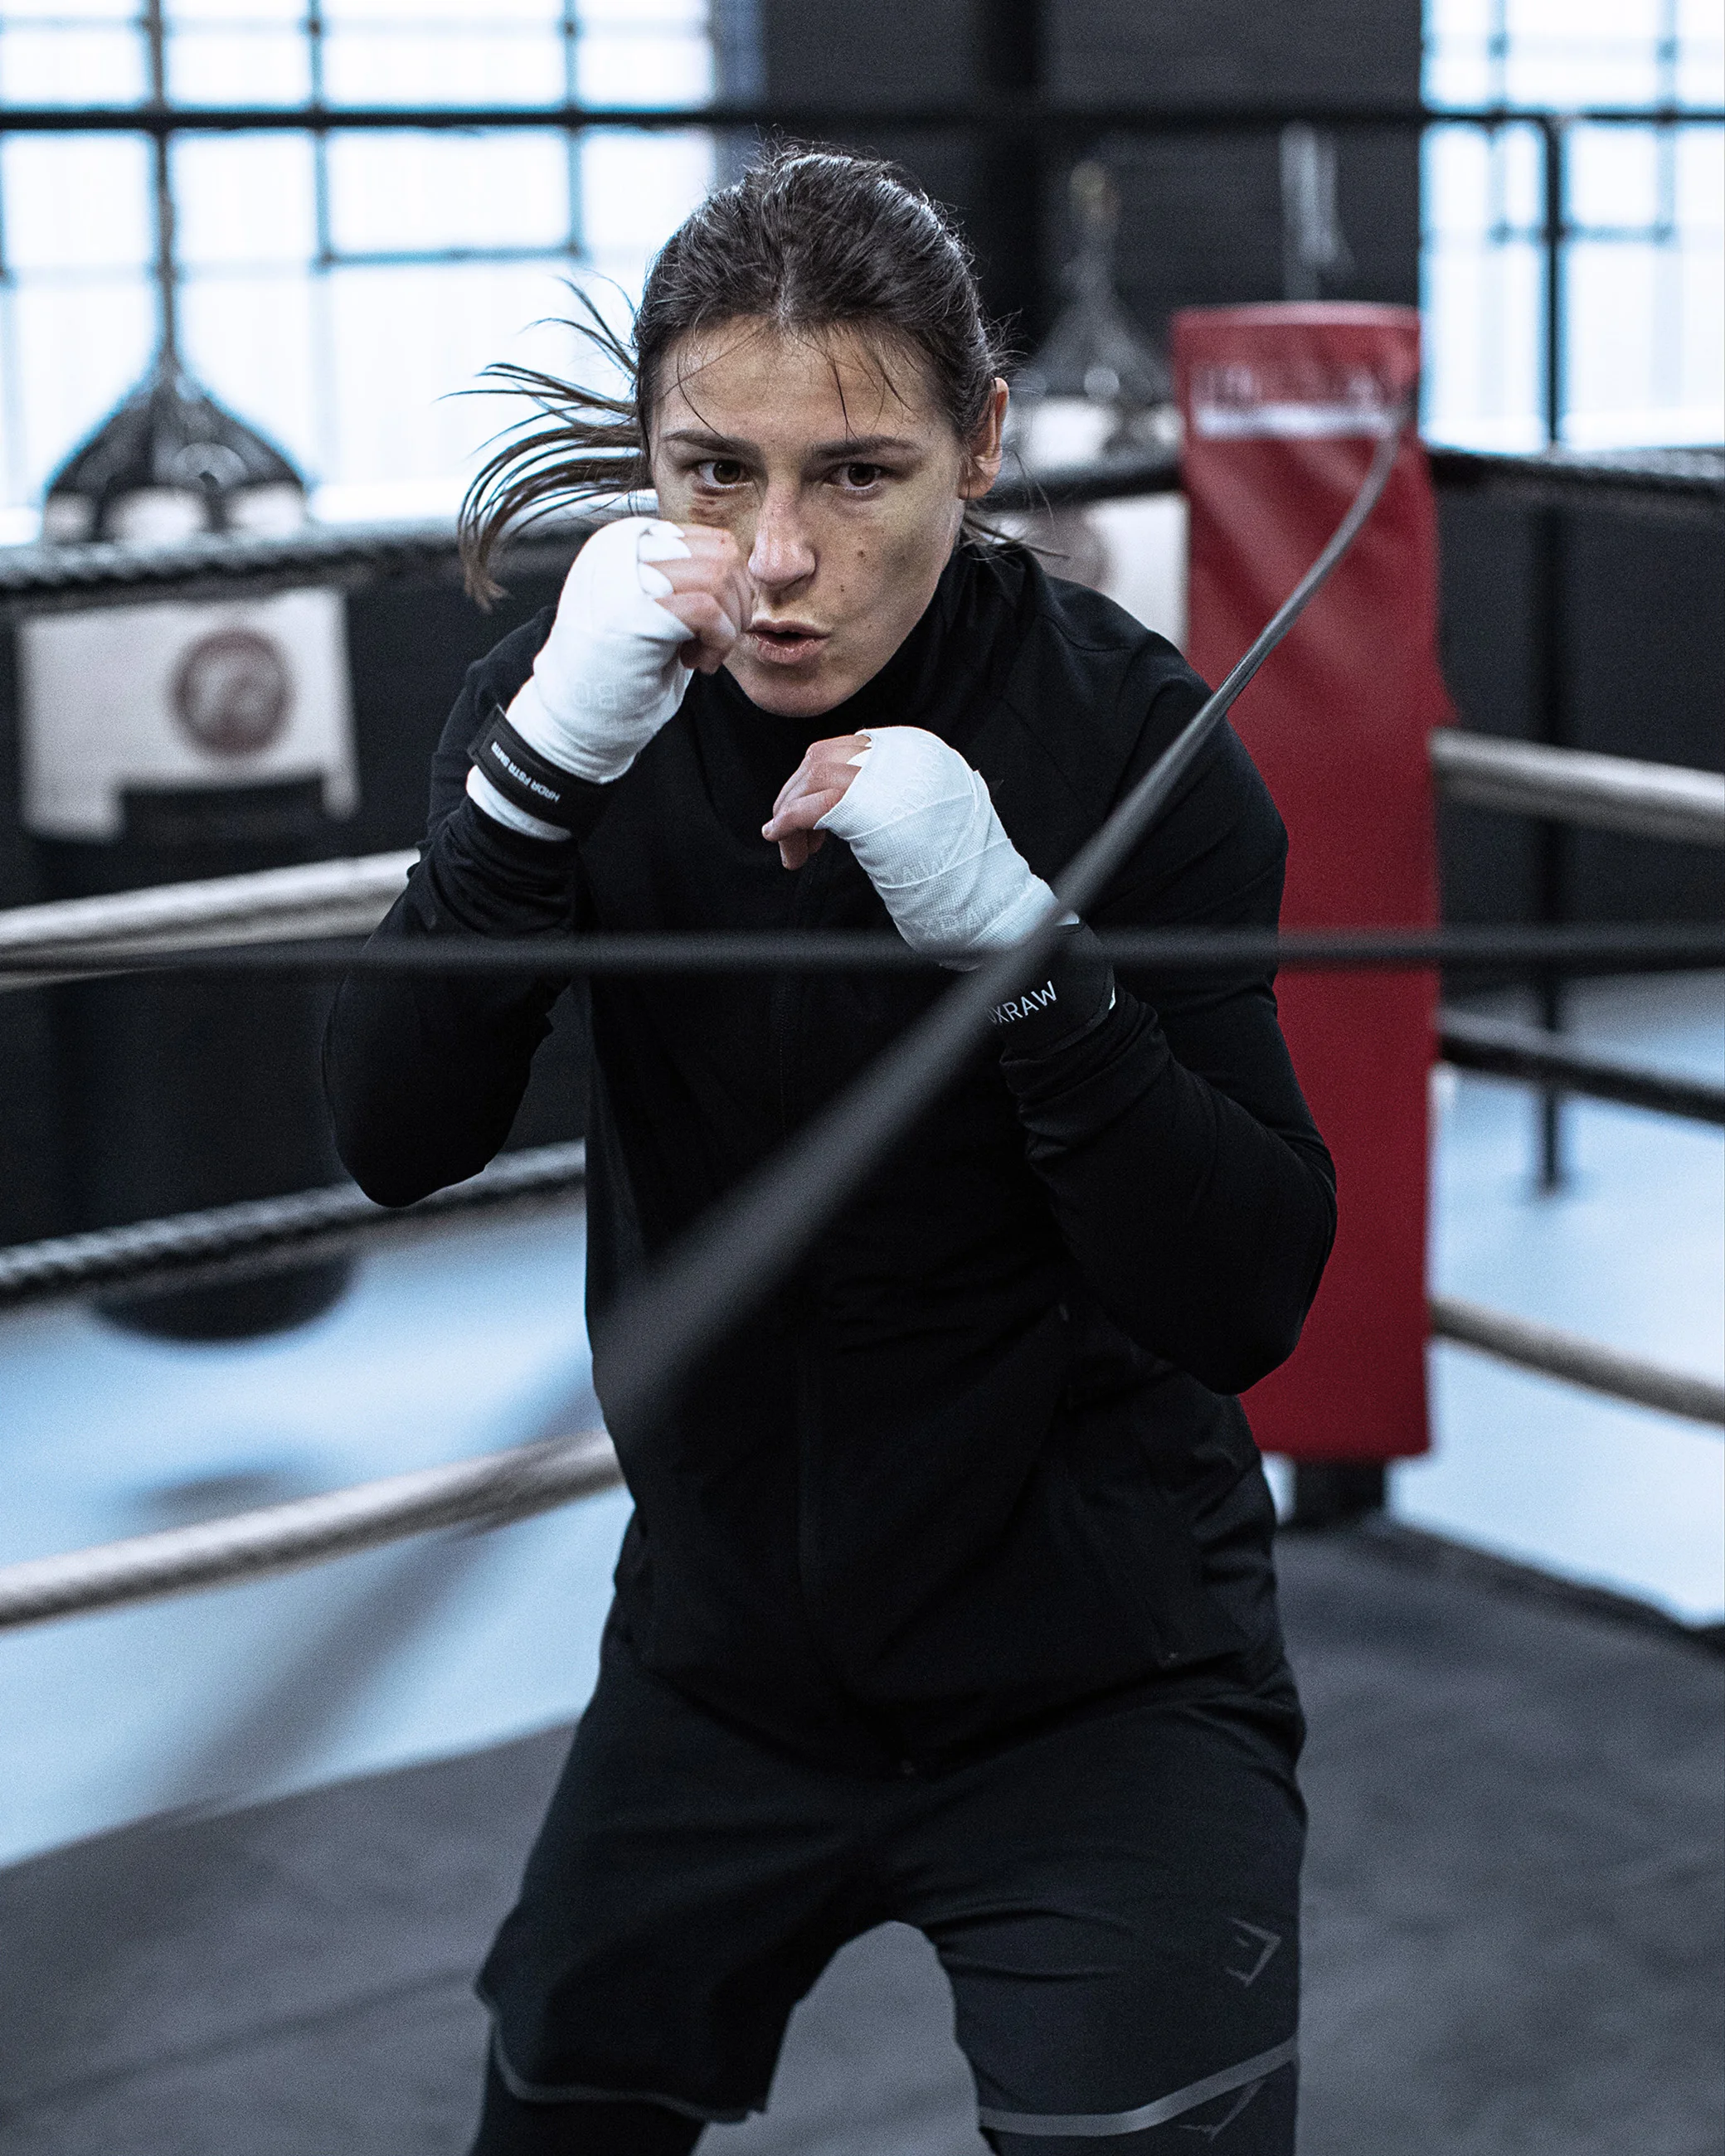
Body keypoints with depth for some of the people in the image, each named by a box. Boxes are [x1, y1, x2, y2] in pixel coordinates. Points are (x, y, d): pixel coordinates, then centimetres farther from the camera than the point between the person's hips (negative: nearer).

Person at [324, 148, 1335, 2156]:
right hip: (725, 1645, 4)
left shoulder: (1119, 728, -17)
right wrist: (541, 771, -32)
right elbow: (398, 1142, -19)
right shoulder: (583, 692, -7)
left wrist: (1015, 939, -35)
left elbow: (1244, 1303, -21)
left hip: (1097, 1670, -3)